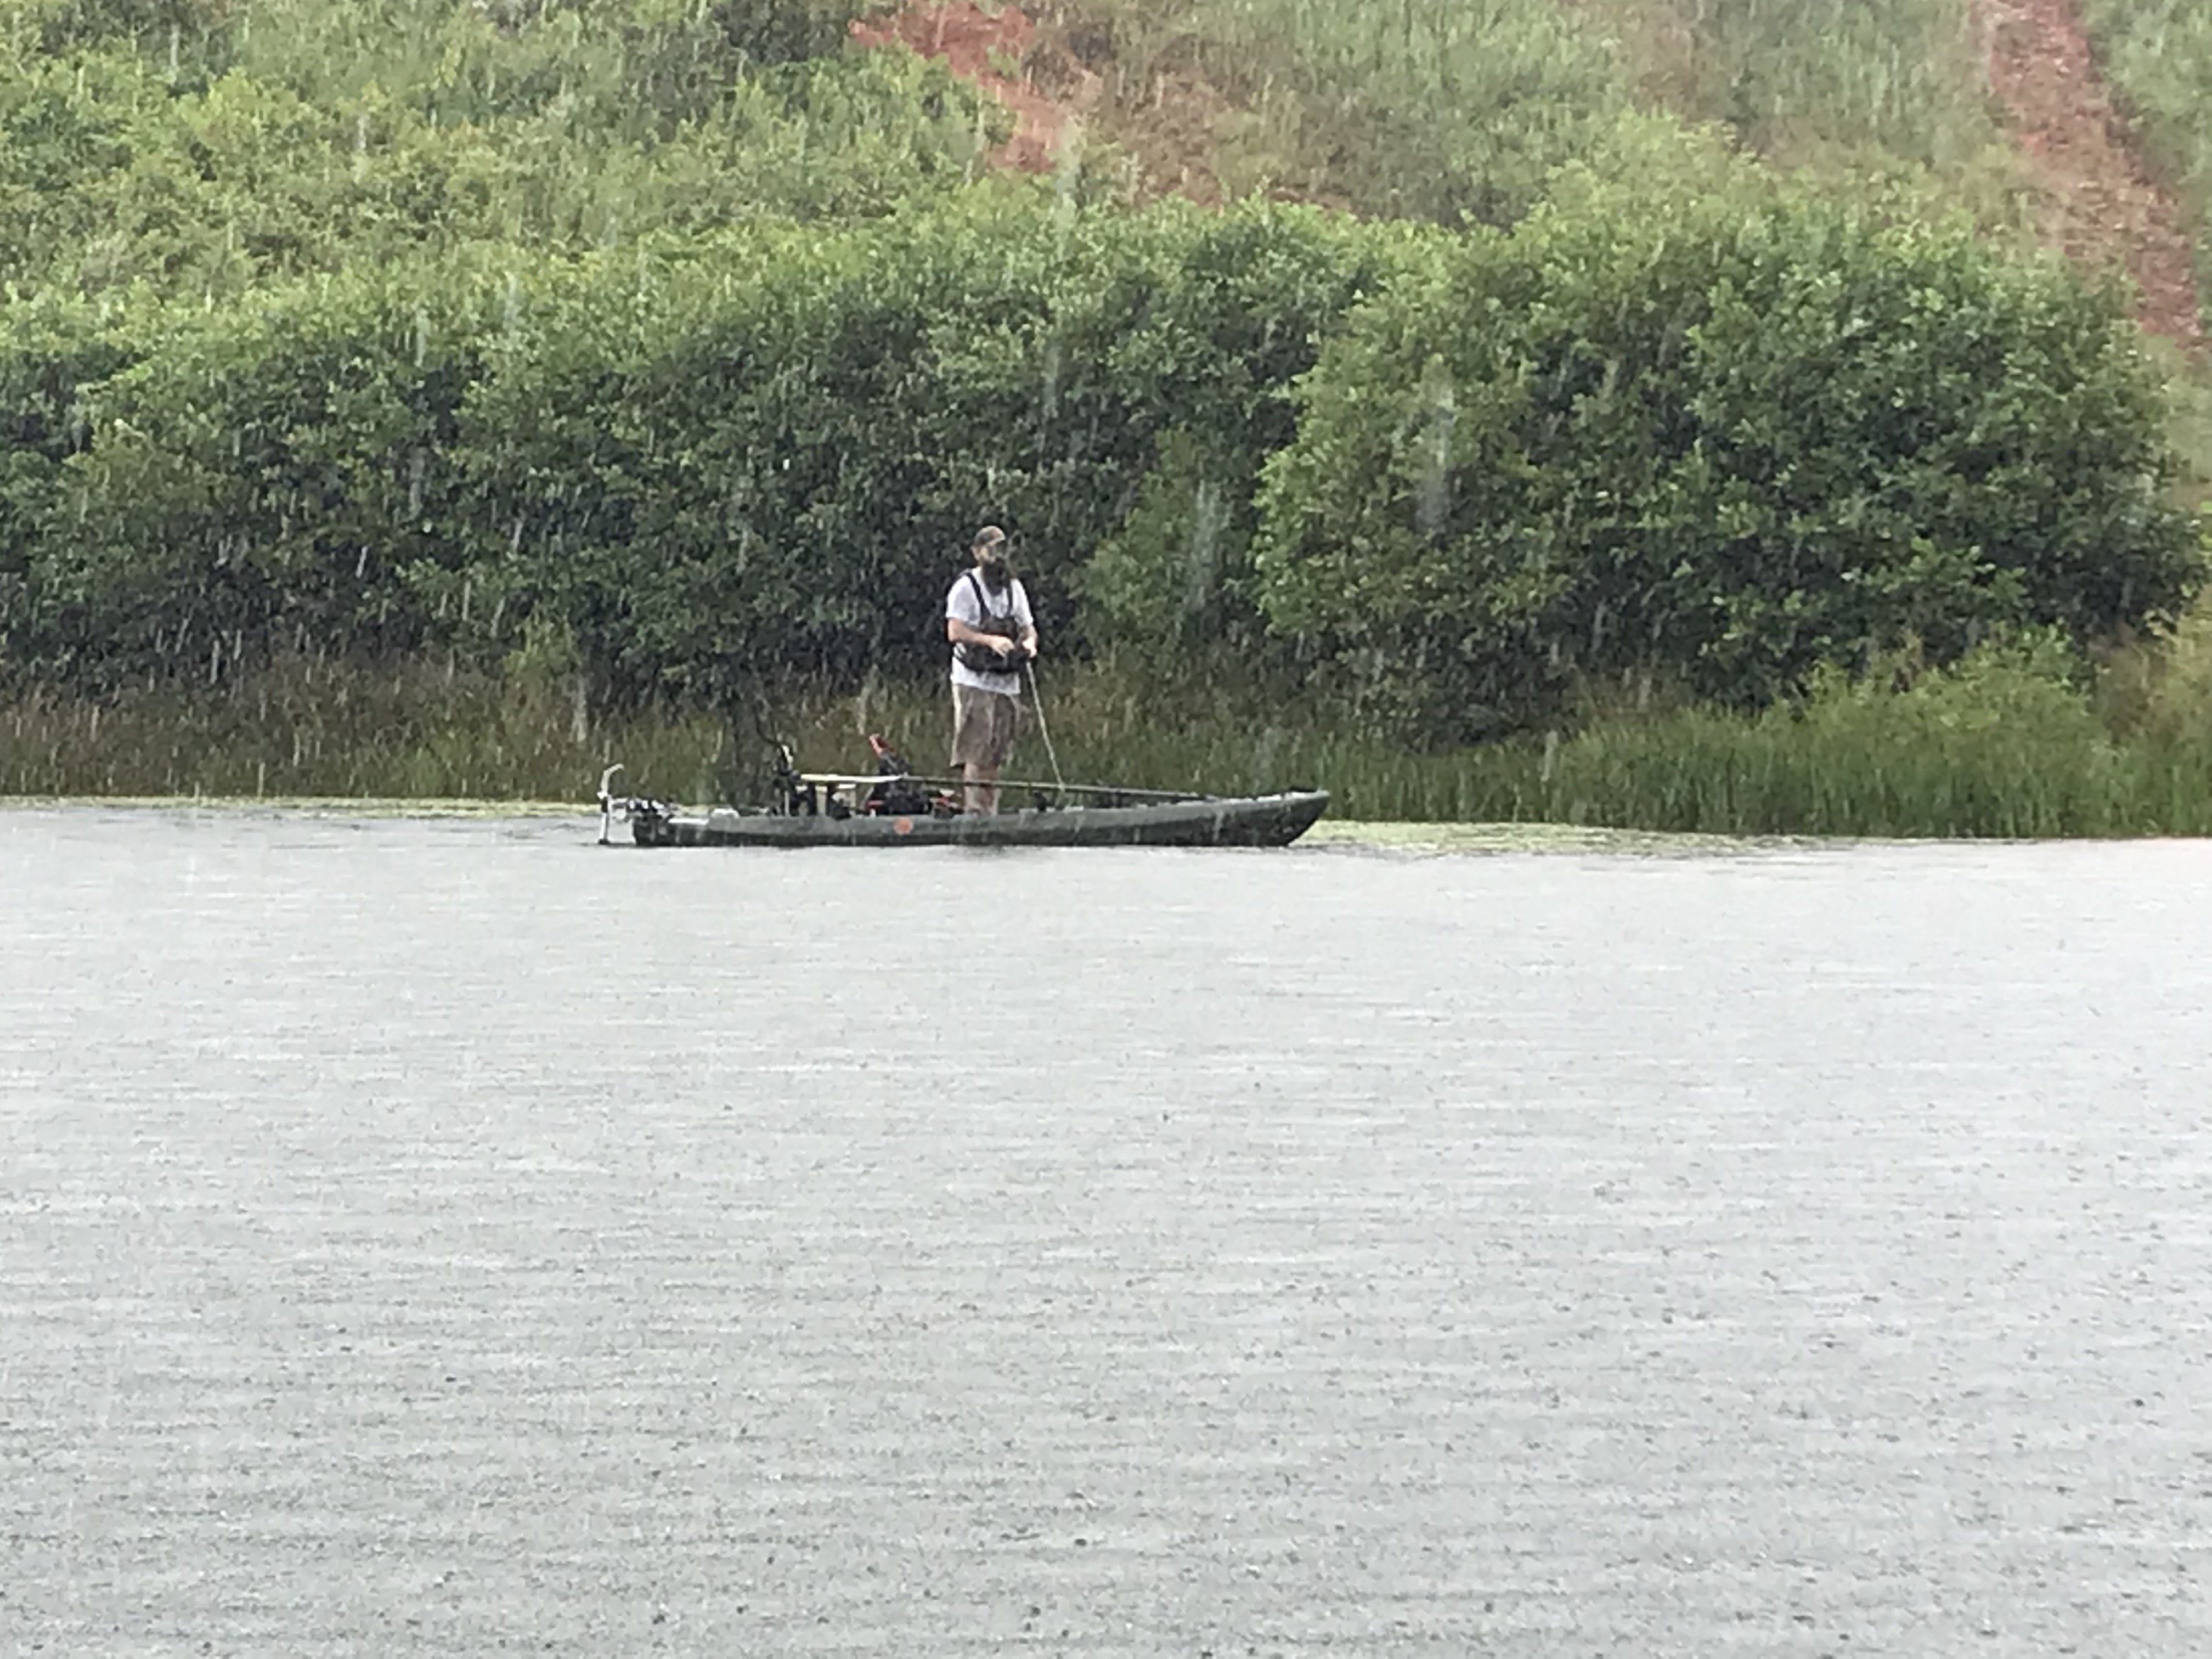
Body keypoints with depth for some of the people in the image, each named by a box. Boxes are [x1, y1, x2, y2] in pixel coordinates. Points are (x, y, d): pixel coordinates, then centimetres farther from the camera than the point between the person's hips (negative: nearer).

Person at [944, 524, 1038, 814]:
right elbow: (954, 632, -14)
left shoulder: (1014, 587, 16)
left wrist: (1029, 642, -7)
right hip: (974, 682, -6)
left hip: (1008, 682, 6)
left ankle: (990, 811, 13)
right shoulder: (965, 587, -4)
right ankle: (976, 810, -15)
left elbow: (1028, 626, 18)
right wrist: (991, 641, -27)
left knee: (996, 755, 8)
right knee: (976, 752, -12)